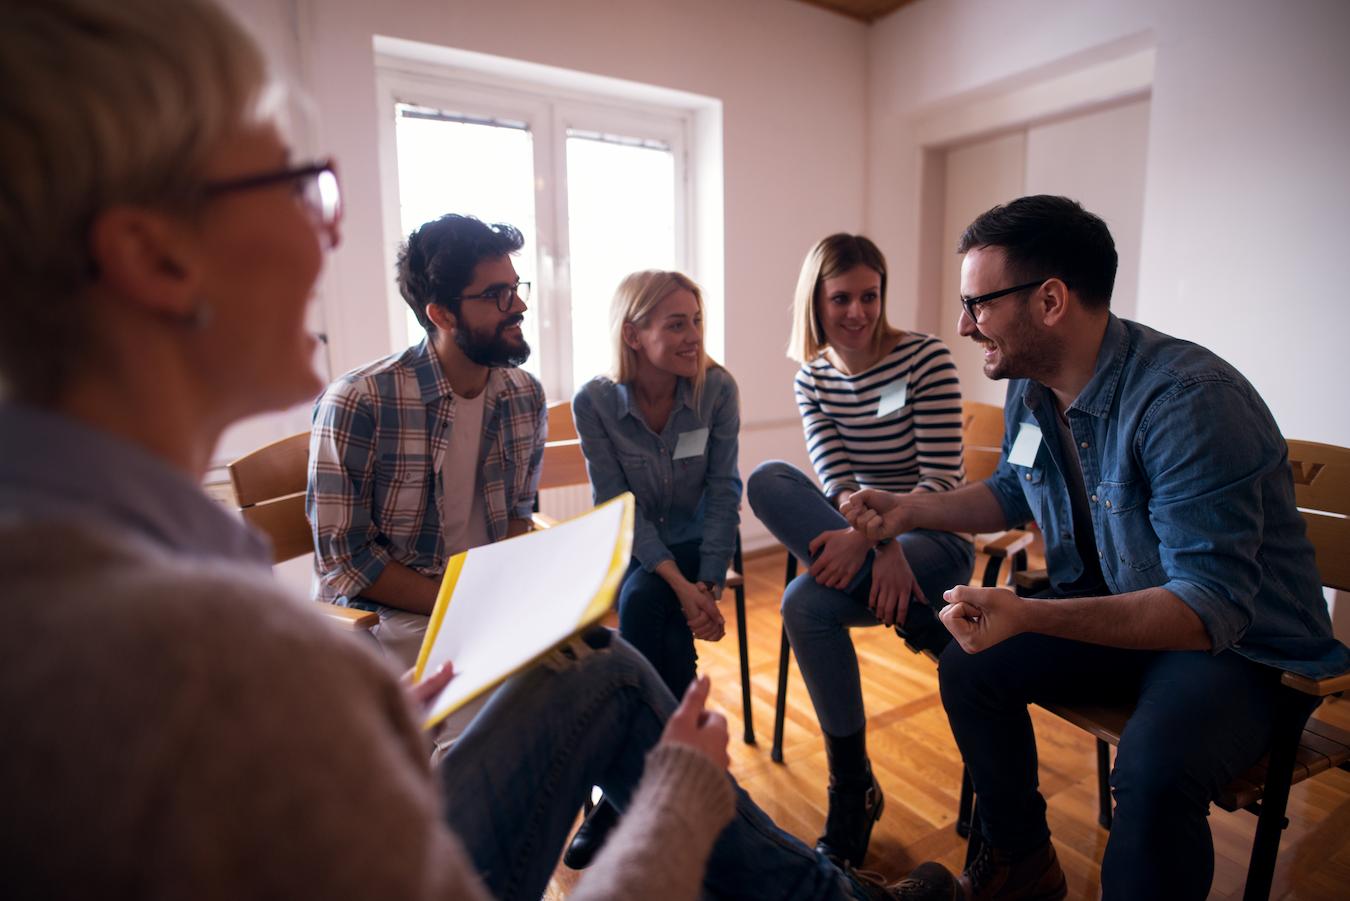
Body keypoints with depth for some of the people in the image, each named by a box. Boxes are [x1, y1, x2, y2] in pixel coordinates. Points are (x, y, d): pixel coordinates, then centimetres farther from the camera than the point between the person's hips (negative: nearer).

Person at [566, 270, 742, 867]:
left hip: (696, 544, 0)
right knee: (659, 625, -28)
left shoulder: (716, 387, -13)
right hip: (629, 549, 0)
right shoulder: (594, 401, -15)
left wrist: (708, 584, -20)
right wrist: (679, 585, -25)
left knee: (642, 604, -28)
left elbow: (724, 493, -10)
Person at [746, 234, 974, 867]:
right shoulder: (813, 377, 3)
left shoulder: (925, 358, -10)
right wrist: (882, 547, -29)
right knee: (767, 482, -27)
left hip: (935, 536, -5)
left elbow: (942, 479, -16)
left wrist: (866, 535, -32)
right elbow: (836, 481, -9)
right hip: (866, 533, 5)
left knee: (806, 602, -32)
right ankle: (921, 618, -24)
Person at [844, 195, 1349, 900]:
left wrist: (1032, 617, -45)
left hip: (1242, 642, -7)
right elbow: (1013, 492, 15)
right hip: (1110, 609, 8)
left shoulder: (1190, 400, -30)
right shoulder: (1030, 388, -4)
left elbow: (1211, 607, -33)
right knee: (969, 667, -3)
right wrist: (911, 509, 1)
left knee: (1154, 770, -33)